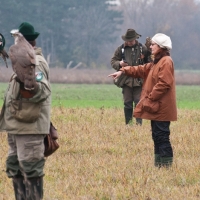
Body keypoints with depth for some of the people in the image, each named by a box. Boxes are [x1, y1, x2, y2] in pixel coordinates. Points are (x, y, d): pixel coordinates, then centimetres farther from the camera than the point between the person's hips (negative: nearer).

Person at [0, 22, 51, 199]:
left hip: (29, 126, -11)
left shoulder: (36, 62, -13)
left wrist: (25, 83, -41)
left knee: (30, 170, -9)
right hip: (17, 125, 11)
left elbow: (43, 91, -28)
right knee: (15, 169, 13)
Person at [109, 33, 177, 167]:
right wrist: (124, 71, 15)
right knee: (157, 136, 11)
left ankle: (166, 165, -9)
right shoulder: (157, 62, 19)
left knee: (161, 136, -10)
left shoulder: (166, 62, -14)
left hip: (162, 108, -11)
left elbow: (163, 84, -22)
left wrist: (150, 98, -19)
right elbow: (141, 70, 25)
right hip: (155, 107, 11)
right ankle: (158, 164, 14)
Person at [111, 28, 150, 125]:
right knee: (127, 103, 4)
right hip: (126, 80, 2)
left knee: (138, 102, -4)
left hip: (139, 80, -2)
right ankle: (128, 123, 10)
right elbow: (113, 61, 8)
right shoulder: (121, 49, 5)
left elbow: (149, 62, 5)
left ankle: (139, 123, -2)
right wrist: (119, 64, -11)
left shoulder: (143, 48, 1)